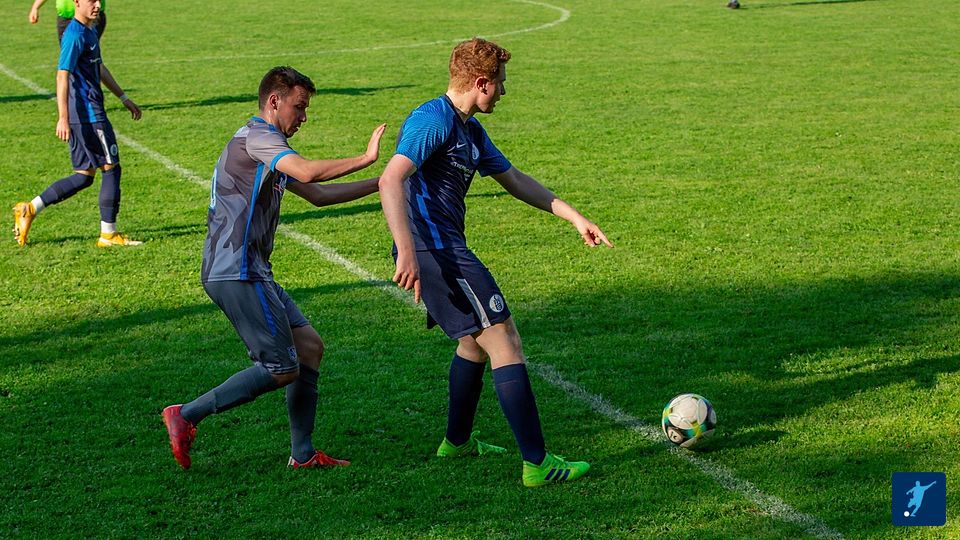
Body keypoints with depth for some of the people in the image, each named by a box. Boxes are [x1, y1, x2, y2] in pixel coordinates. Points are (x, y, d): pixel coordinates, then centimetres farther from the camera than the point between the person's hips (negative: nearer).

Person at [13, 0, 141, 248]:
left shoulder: (90, 31, 16)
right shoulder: (75, 35, -15)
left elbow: (100, 69, 29)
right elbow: (62, 76, -21)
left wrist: (123, 98, 32)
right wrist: (63, 118, -26)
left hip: (86, 114, 10)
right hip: (88, 114, -10)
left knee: (84, 176, 10)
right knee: (111, 168, -2)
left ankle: (30, 209, 10)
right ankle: (108, 234, 5)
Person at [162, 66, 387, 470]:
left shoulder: (268, 146, 23)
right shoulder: (256, 136, -11)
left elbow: (317, 195, 28)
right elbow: (307, 173, -28)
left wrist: (379, 185, 25)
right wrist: (365, 158, -21)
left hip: (250, 271, 11)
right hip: (237, 273, -11)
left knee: (309, 346, 10)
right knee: (282, 368, -10)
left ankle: (303, 453, 13)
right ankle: (186, 416, -7)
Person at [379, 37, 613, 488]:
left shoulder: (470, 130, 17)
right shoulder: (432, 121, -15)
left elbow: (514, 180, 26)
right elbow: (390, 181, -26)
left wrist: (574, 217, 24)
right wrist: (406, 250, -35)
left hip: (447, 249, 11)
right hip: (433, 250, -11)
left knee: (476, 339, 27)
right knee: (504, 341, -11)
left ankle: (457, 441, 43)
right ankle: (537, 463, -11)